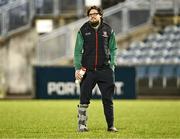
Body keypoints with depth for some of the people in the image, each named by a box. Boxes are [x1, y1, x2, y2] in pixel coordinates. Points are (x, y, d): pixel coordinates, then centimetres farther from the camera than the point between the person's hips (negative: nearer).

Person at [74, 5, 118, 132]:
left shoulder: (108, 30, 6)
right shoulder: (83, 30, 3)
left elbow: (113, 49, 13)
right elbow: (78, 51, 4)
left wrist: (112, 64, 1)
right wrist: (77, 68, -5)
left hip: (105, 70, 1)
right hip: (88, 70, -1)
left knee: (108, 99, 0)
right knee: (84, 99, -1)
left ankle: (111, 125, 7)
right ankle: (82, 124, 9)